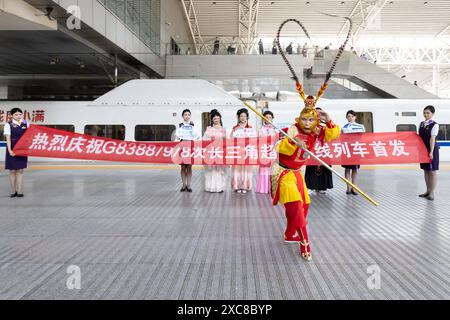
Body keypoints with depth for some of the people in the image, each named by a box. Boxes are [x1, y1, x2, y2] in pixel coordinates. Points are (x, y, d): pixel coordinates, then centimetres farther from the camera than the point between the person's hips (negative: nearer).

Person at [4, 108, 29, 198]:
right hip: (13, 151, -2)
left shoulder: (25, 124, 6)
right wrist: (10, 150, -16)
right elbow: (8, 138, -7)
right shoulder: (8, 125, -3)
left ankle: (20, 191, 8)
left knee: (20, 170, 4)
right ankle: (13, 191, 14)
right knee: (12, 171, 4)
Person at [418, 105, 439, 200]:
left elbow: (432, 138, -18)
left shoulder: (434, 125, -11)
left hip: (431, 150, -7)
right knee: (426, 170, 12)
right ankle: (428, 191, 22)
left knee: (432, 171, 0)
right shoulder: (421, 124, 9)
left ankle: (432, 193, 5)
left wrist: (431, 152, -22)